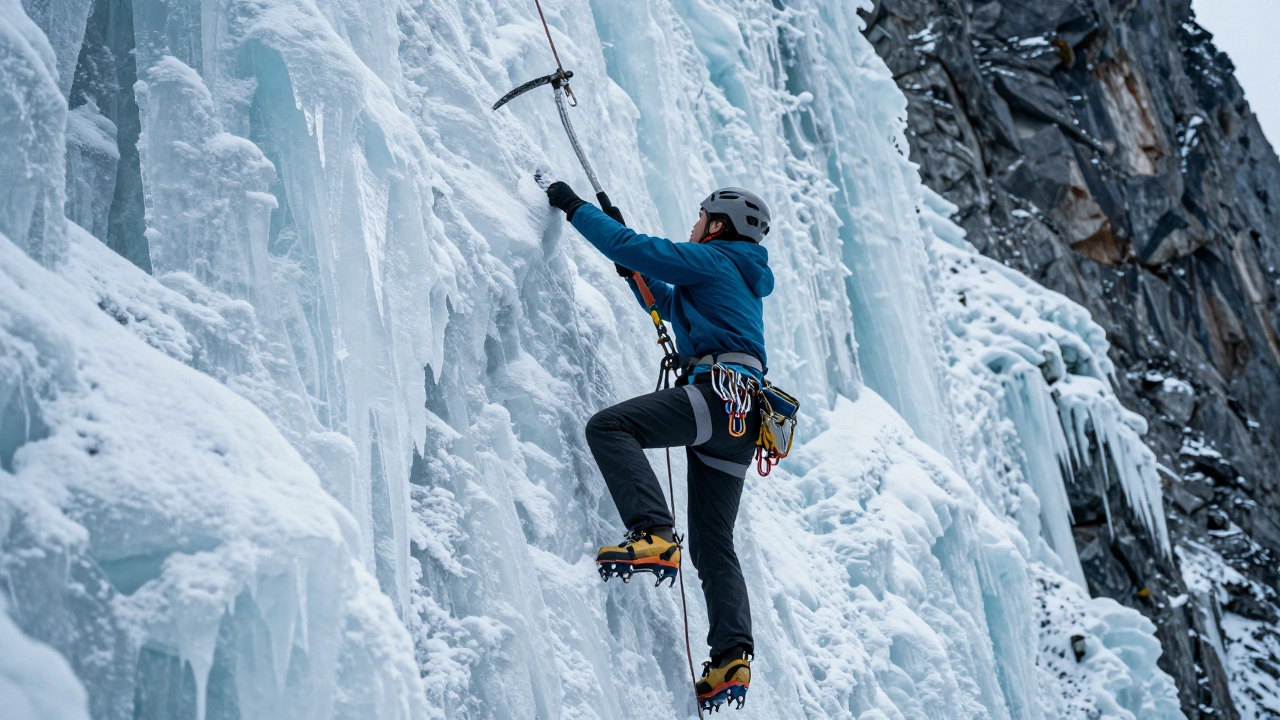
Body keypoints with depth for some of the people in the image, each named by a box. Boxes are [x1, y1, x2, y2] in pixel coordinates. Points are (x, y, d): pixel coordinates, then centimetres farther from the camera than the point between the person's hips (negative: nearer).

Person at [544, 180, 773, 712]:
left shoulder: (713, 259, 5)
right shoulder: (739, 279, 32)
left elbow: (635, 249, -3)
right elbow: (667, 303, 44)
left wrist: (575, 207, 8)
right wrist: (632, 269, 37)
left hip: (718, 393, -10)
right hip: (740, 414, 10)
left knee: (610, 426, -23)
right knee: (712, 545, 7)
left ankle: (654, 536, -37)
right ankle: (733, 659, -1)